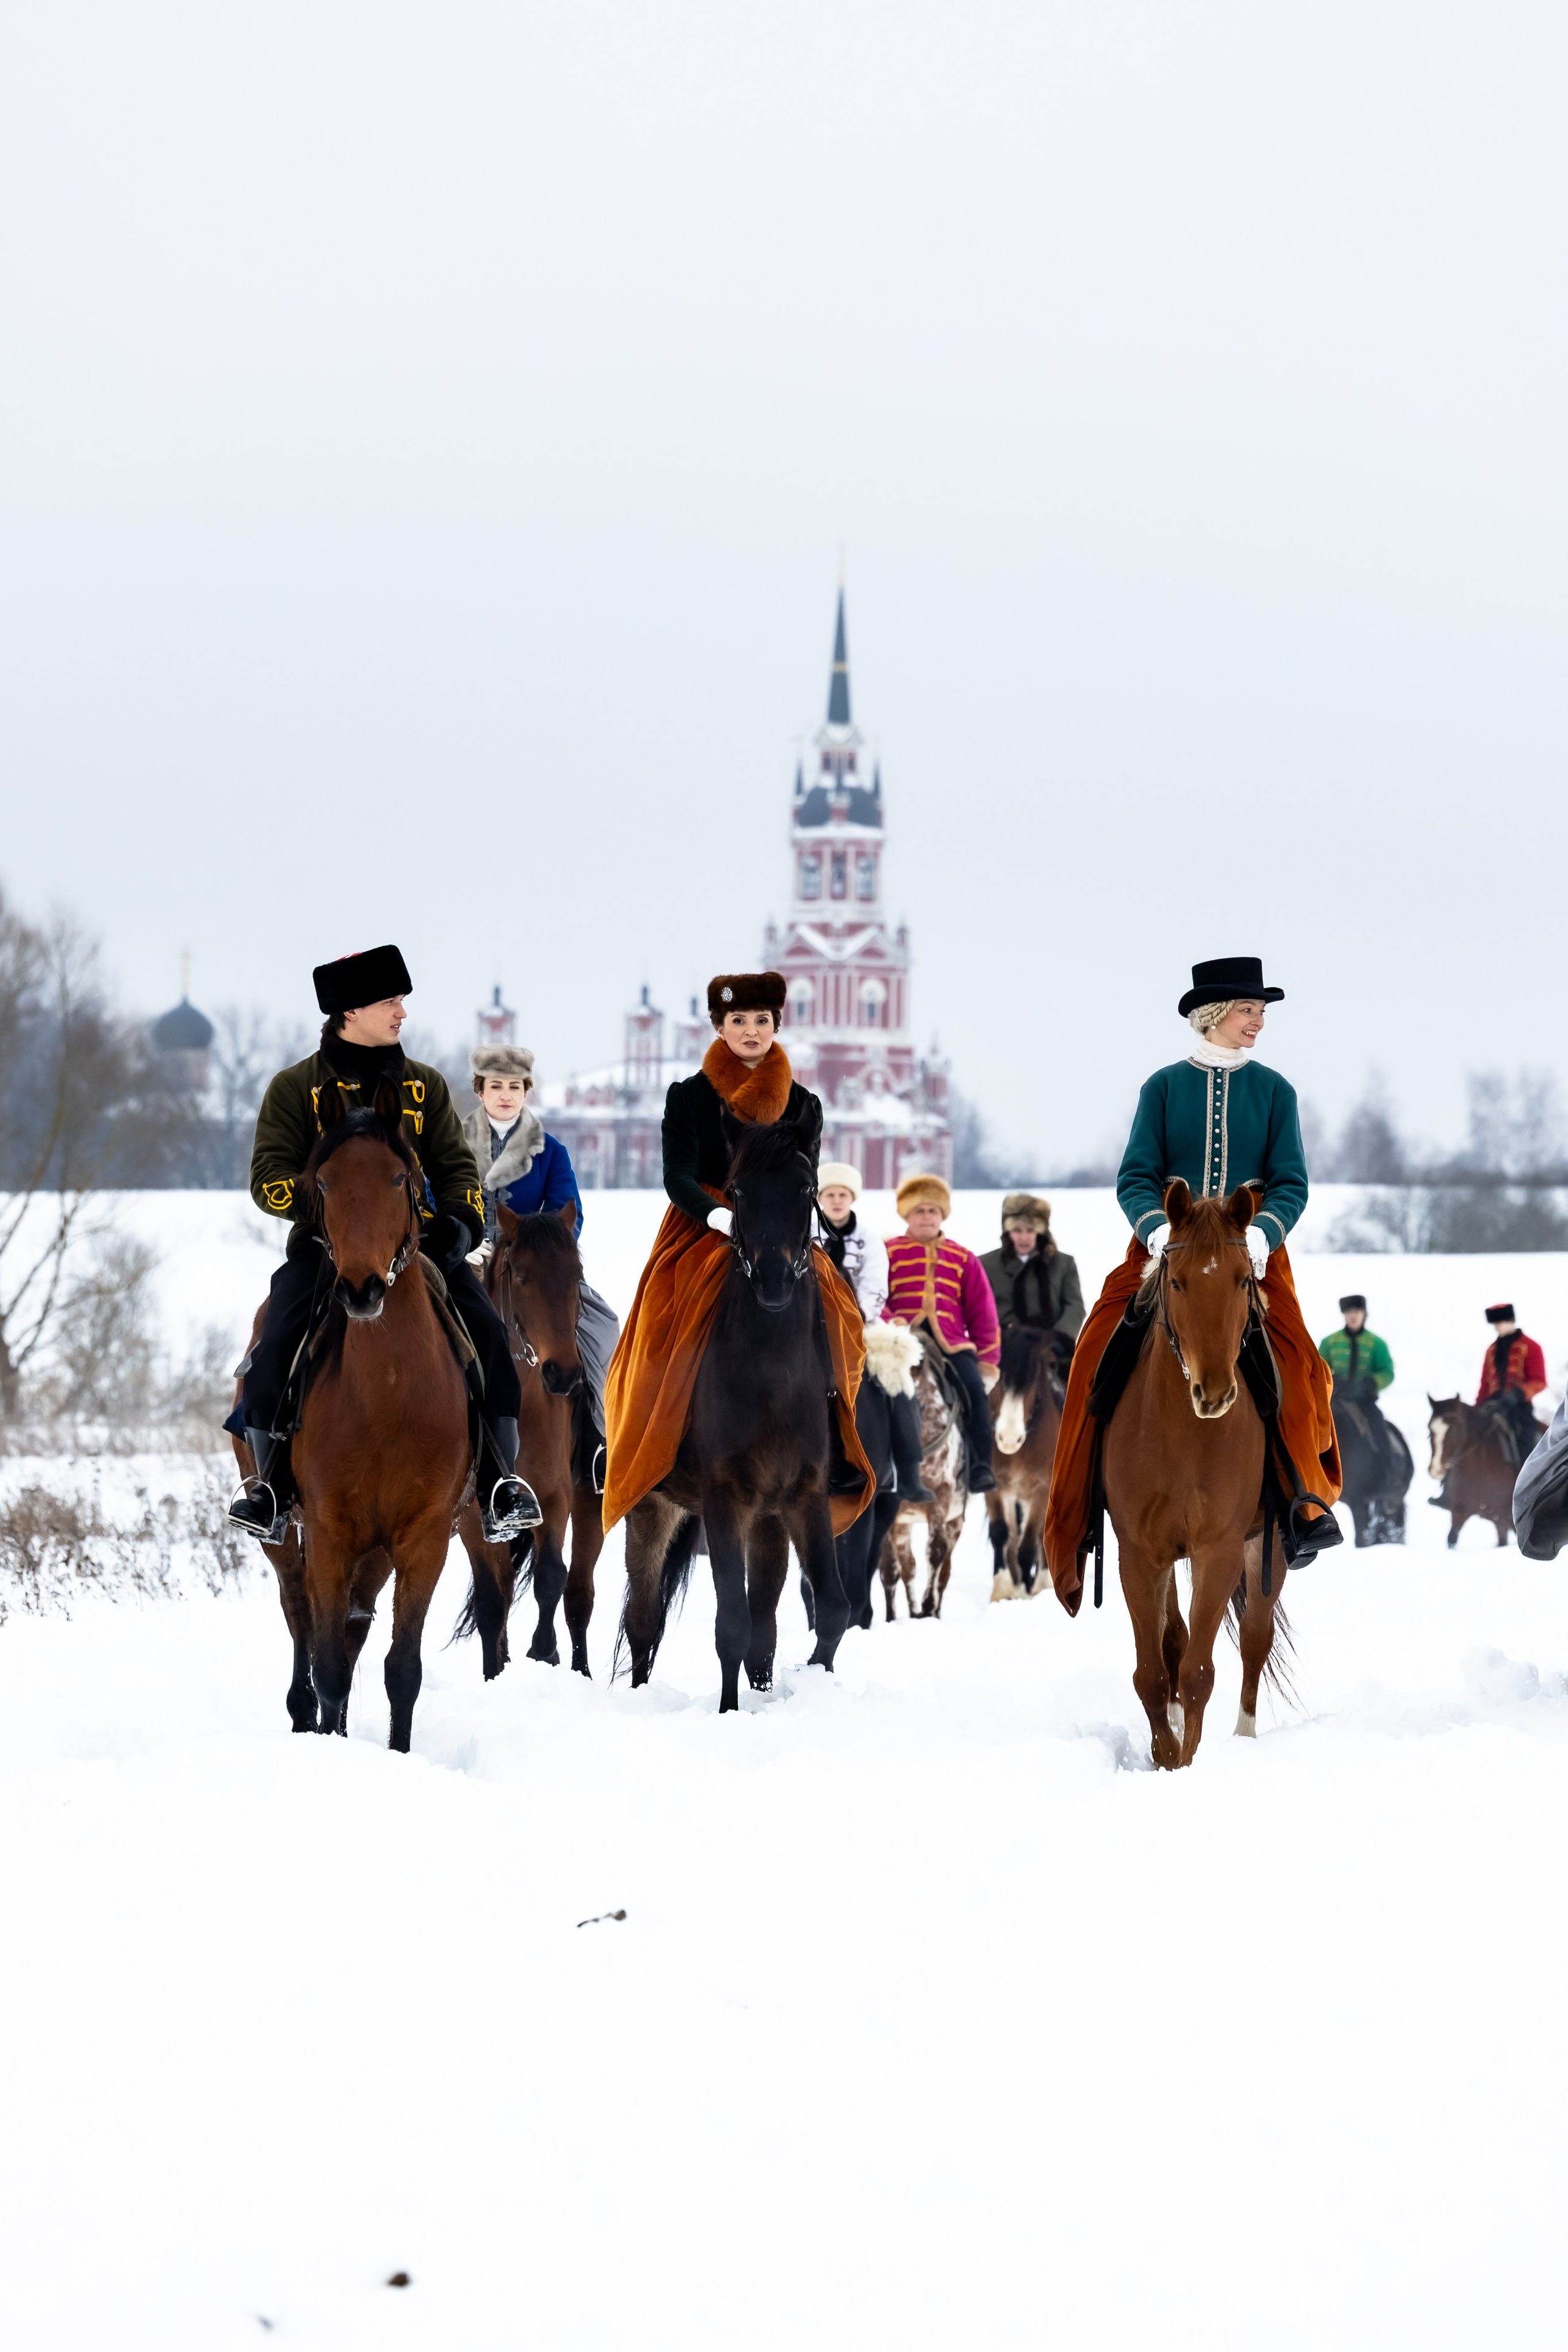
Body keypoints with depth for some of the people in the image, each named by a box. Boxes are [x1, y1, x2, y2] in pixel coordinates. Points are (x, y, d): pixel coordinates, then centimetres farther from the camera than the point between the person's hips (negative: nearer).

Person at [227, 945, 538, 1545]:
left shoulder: (424, 1085, 14)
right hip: (327, 1243, -2)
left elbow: (456, 1165, 14)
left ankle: (498, 1483, -13)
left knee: (485, 1331, -20)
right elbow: (268, 1178, -1)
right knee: (278, 1338, -27)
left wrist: (462, 1220, -7)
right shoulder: (295, 1089, 5)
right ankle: (272, 1485, -13)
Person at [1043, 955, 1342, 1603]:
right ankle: (1086, 1509, -11)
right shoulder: (1165, 1086, 6)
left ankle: (1306, 1499, -15)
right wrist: (1160, 1230, -18)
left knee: (1290, 1356, -24)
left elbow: (1291, 1184, 2)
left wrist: (1260, 1235, -17)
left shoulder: (1274, 1091, 8)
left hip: (1251, 1249, 0)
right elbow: (1135, 1178, 2)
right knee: (1102, 1347, -21)